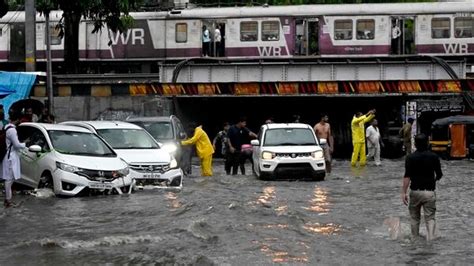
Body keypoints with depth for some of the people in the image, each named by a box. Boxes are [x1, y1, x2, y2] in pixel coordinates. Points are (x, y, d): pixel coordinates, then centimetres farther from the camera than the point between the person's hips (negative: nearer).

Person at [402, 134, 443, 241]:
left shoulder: (410, 158, -6)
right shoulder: (434, 157, -2)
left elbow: (407, 176, -15)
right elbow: (439, 175, 6)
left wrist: (403, 193, -16)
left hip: (415, 191, 0)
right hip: (430, 191, 0)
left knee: (414, 217, 17)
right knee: (430, 218, 2)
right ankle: (430, 238, -18)